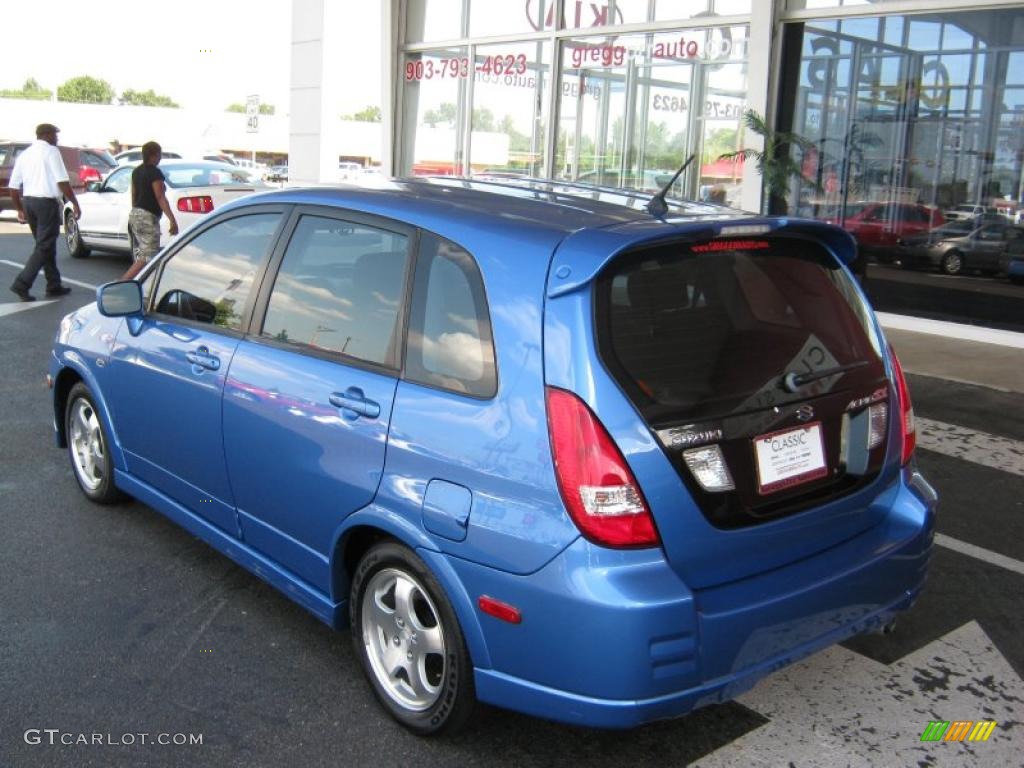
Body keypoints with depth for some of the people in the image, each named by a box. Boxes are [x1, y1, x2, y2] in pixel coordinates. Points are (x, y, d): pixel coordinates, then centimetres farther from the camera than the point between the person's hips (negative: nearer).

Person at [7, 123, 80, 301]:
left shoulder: (24, 154, 15)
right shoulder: (51, 151, -5)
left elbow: (13, 186, 13)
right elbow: (62, 181, -14)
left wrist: (20, 209, 22)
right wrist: (75, 203, -9)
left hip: (28, 201, 8)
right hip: (47, 202, -8)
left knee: (46, 245, 16)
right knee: (44, 247, -5)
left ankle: (54, 286, 19)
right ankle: (22, 284, -13)